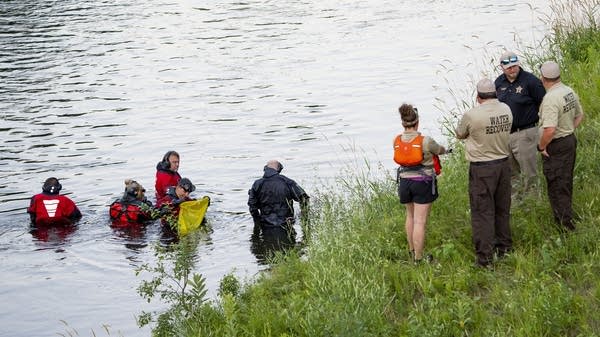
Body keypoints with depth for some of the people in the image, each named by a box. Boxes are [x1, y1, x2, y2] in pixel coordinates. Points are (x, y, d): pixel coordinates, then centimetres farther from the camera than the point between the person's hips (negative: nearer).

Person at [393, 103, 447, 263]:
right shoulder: (425, 141, -14)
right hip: (423, 182, -5)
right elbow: (439, 150, 5)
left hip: (405, 181, 5)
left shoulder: (397, 141, -2)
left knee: (411, 216, 25)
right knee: (420, 221, -2)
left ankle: (412, 250, 33)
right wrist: (444, 149, 31)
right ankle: (418, 258, 1)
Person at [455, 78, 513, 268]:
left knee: (482, 211, 1)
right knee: (502, 209, 19)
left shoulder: (472, 115, -17)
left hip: (482, 168, -5)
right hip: (503, 163, 5)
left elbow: (460, 134, 0)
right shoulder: (506, 110, -2)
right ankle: (504, 247, 31)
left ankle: (485, 257, 1)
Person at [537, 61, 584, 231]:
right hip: (571, 140, 9)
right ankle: (566, 214, 36)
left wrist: (541, 146, -17)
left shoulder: (550, 99, -26)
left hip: (555, 147, -9)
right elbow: (579, 116, 16)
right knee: (566, 181, 22)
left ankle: (565, 221, 8)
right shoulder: (570, 92, 2)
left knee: (556, 185, 3)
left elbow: (549, 130, -32)